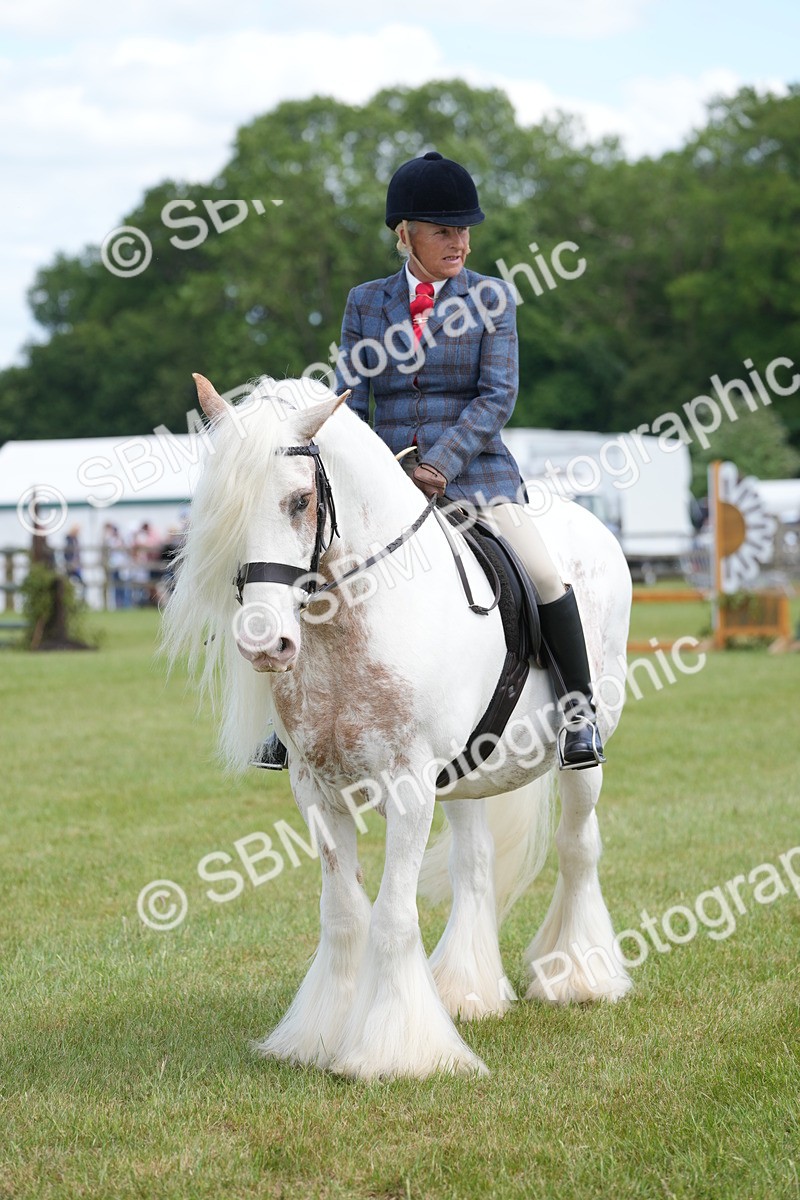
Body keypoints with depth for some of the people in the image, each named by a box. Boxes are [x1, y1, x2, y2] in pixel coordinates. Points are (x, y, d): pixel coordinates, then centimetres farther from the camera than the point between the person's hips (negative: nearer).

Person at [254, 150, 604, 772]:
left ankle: (579, 706, -1)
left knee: (544, 574, -20)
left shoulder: (491, 297, 2)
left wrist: (439, 464, -18)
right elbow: (349, 401, 8)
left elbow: (498, 397, -6)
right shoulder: (366, 302, 9)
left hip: (473, 468, -2)